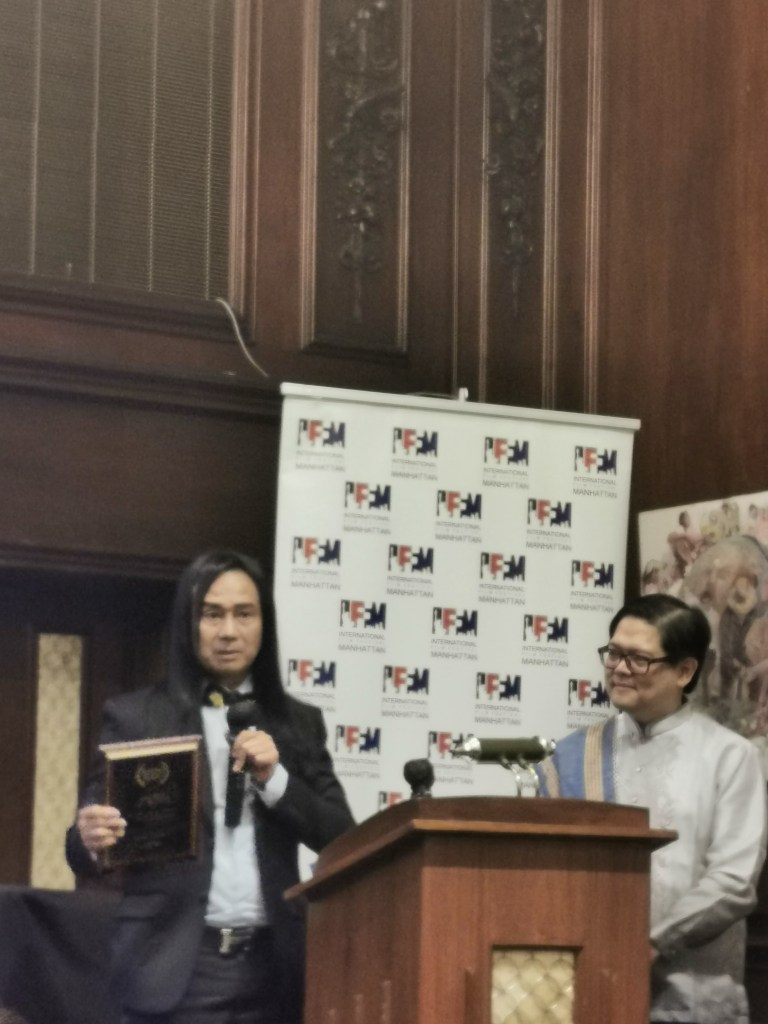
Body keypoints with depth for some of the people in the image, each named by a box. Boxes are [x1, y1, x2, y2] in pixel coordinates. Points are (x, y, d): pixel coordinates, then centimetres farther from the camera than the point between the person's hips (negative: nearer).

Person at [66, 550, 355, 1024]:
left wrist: (274, 779, -8)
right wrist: (91, 839, -21)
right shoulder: (135, 716, 6)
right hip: (175, 966, -3)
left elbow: (341, 837, 7)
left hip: (271, 966, 3)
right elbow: (88, 847, 3)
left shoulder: (299, 723, 14)